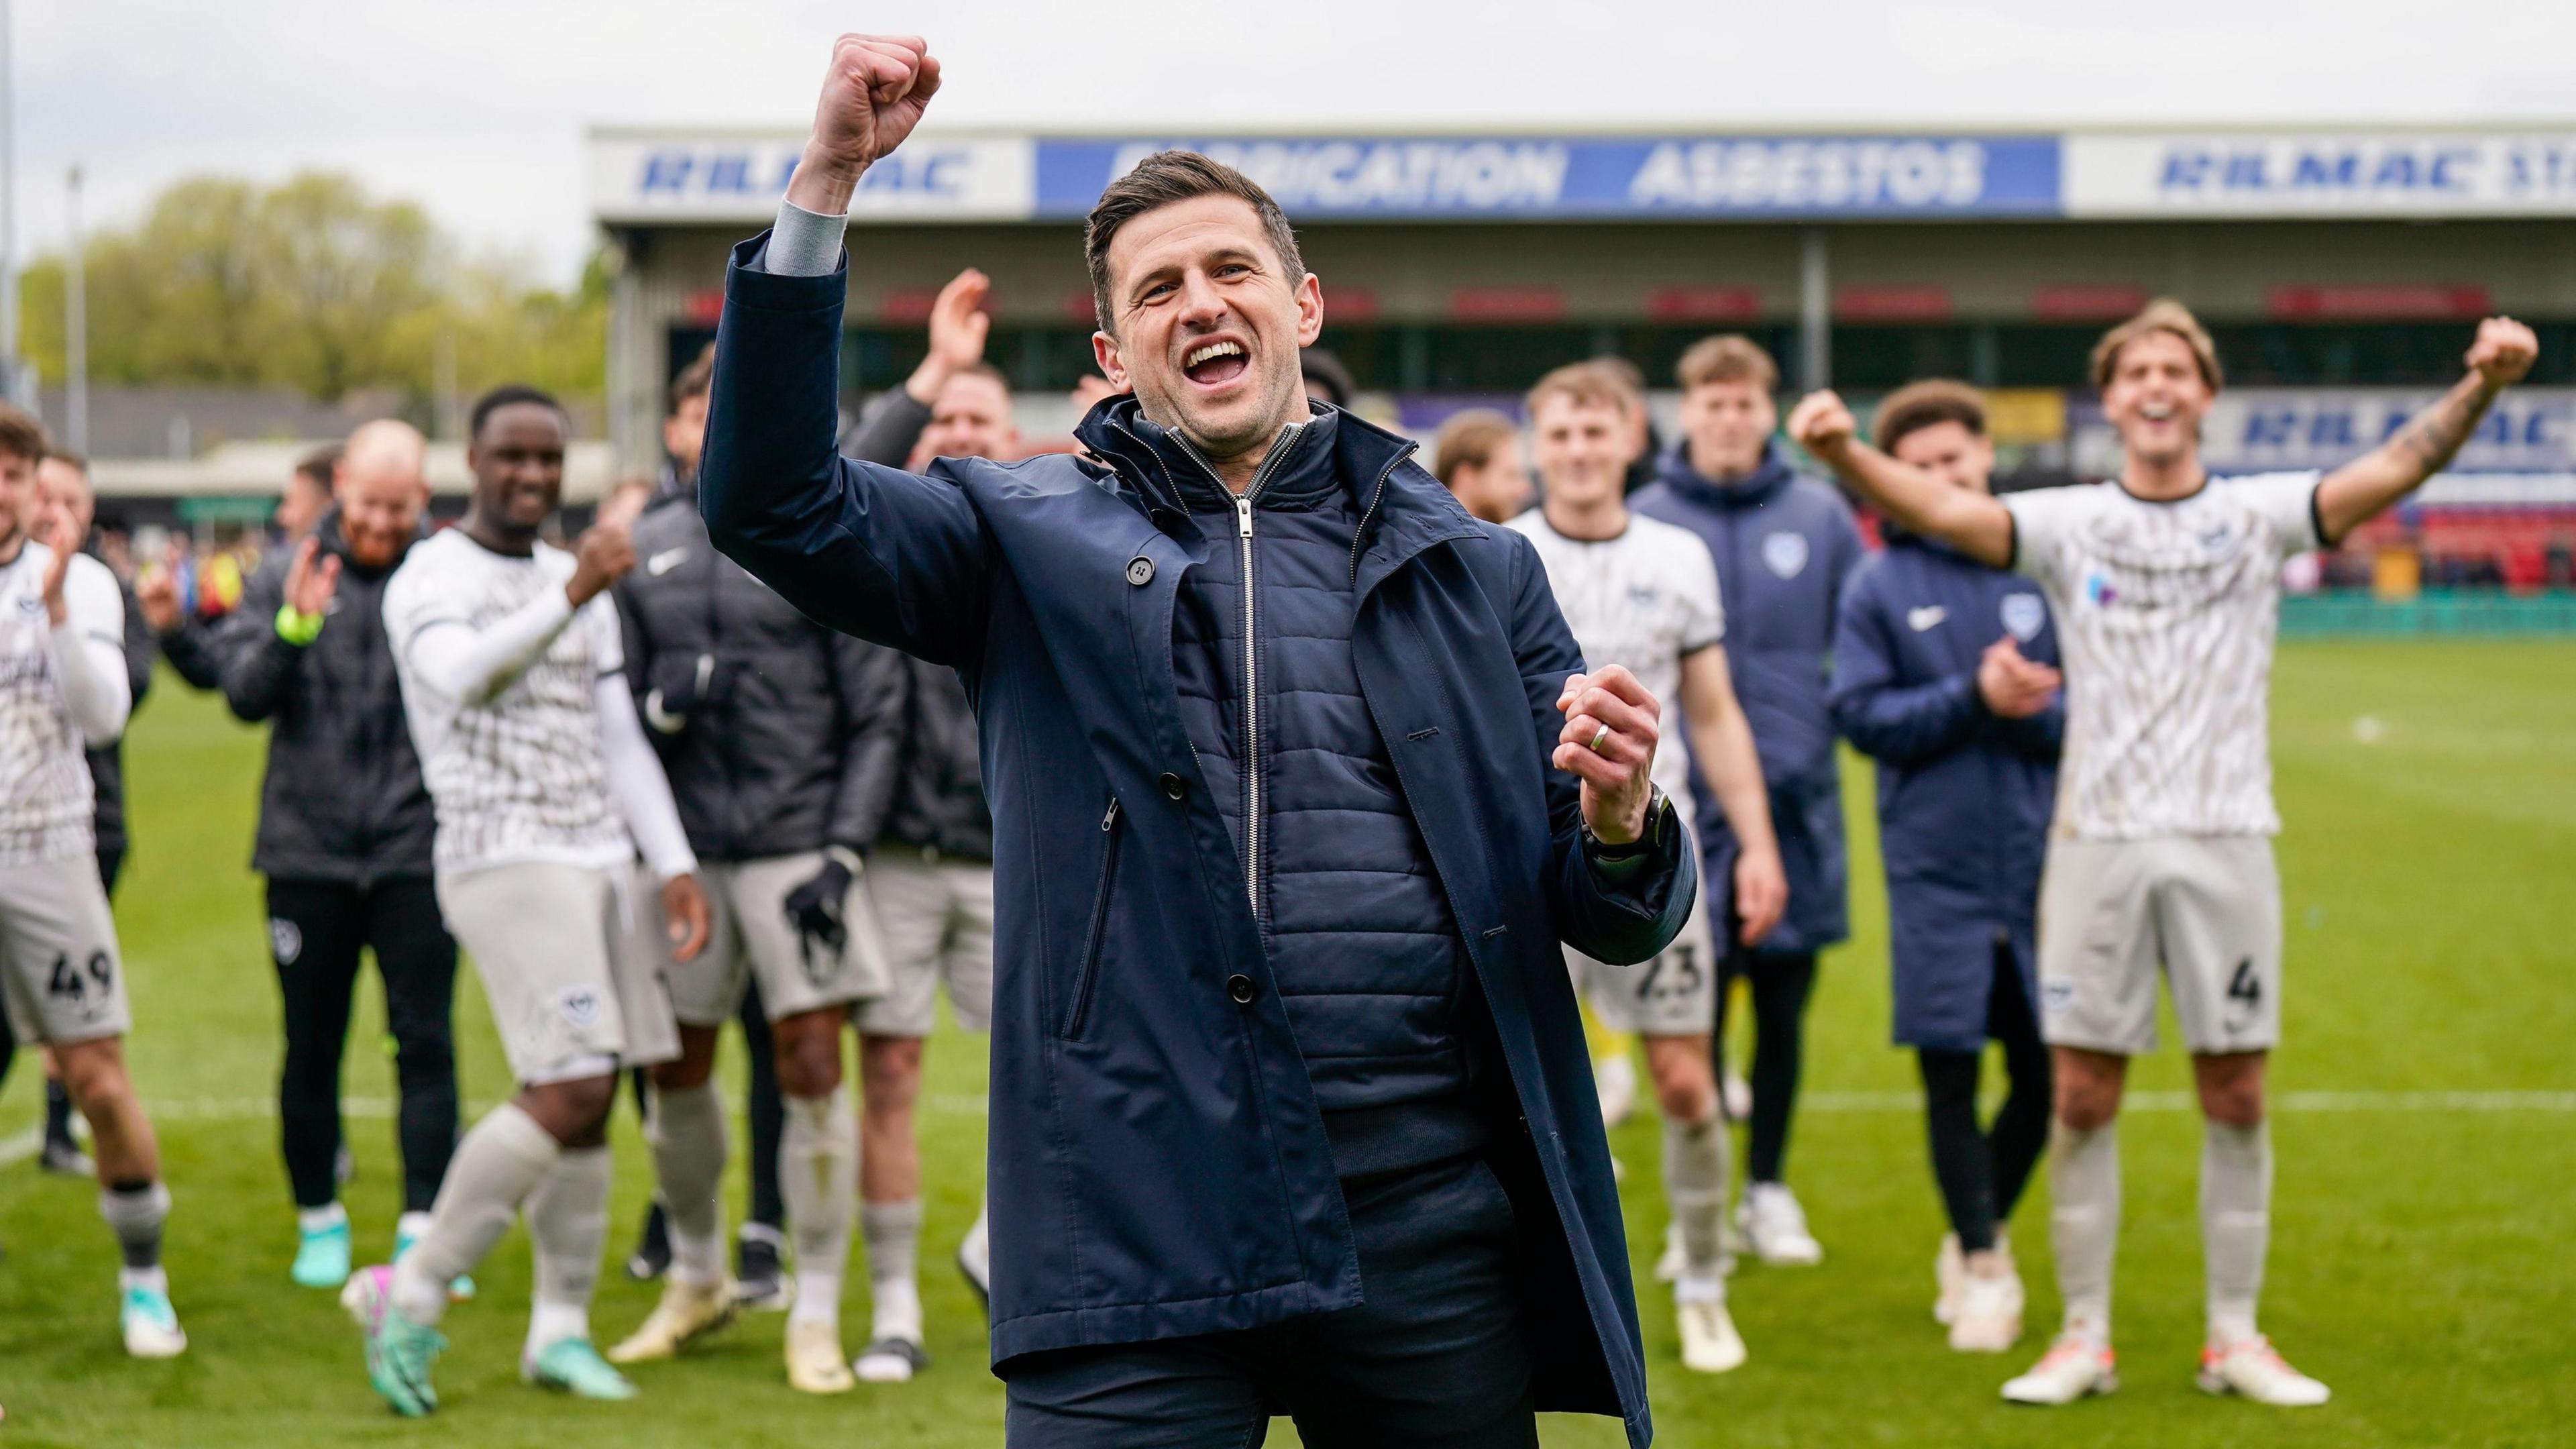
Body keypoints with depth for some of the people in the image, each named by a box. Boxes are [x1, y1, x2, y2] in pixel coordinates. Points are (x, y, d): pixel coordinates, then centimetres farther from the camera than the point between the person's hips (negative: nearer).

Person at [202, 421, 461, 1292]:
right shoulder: (286, 575, 5)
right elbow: (245, 696, -3)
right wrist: (294, 625, -20)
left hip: (417, 851, -1)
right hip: (309, 850, 2)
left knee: (426, 1044, -5)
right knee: (311, 1048, 9)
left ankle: (425, 1227, 0)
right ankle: (318, 1220, 22)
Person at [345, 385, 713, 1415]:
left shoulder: (582, 584, 18)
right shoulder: (431, 578, -5)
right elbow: (461, 673, -27)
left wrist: (674, 864, 9)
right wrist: (570, 597, -38)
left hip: (602, 857, 7)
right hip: (504, 857, -7)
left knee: (591, 1100, 4)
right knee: (569, 1091, -16)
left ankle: (561, 1331, 12)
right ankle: (409, 1296, -5)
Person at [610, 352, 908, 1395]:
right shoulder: (642, 549, 8)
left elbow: (875, 713, -2)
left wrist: (842, 855, -10)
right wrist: (661, 705, -13)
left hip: (797, 840, -3)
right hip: (684, 846, 3)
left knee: (812, 1070, -7)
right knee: (677, 1074, 10)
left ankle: (815, 1318, 4)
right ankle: (696, 1279, 32)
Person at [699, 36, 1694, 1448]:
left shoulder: (1473, 568, 14)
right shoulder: (1035, 540, 10)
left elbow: (1615, 921, 14)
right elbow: (774, 503, -7)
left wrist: (1619, 826, -11)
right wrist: (827, 177, -12)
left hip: (1438, 1217, 3)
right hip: (1146, 1215, -2)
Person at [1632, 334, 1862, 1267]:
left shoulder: (1820, 515, 5)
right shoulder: (1647, 521, 0)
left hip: (1797, 797, 2)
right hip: (1687, 803, -2)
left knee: (1784, 1007, 9)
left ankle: (1769, 1188, 24)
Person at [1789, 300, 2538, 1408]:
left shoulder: (2257, 515, 4)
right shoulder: (2070, 525, 3)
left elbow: (2393, 470, -10)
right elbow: (1945, 510, -13)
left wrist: (2478, 388, -29)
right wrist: (1845, 456, -33)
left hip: (2226, 843, 0)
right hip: (2099, 843, 0)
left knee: (2235, 1095, 4)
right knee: (2083, 1096, 2)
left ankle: (2235, 1338, 15)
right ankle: (2084, 1338, 12)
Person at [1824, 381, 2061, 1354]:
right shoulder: (1879, 587, 3)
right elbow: (1860, 714, -5)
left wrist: (2031, 708, -17)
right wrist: (1974, 699, -15)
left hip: (2041, 860, 1)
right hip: (1935, 868, -1)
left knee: (2044, 1074, 6)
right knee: (1949, 1075, 0)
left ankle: (1981, 1232, 28)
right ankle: (1981, 1268, 10)